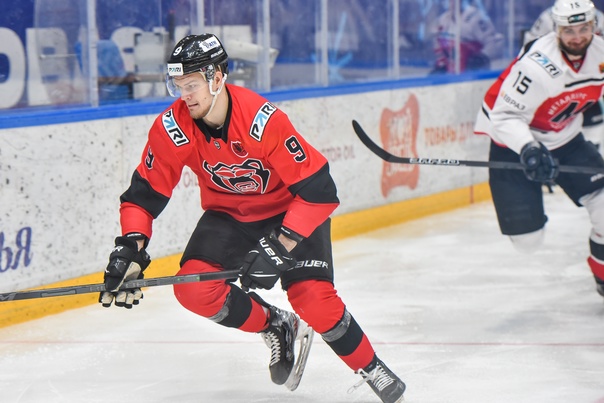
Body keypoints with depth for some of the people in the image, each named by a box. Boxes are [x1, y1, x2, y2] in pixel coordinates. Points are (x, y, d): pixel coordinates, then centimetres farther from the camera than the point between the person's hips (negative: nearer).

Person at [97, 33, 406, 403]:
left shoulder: (263, 119, -33)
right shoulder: (171, 129, -21)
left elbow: (319, 191, -32)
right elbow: (145, 193, -11)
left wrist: (280, 247, -37)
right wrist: (130, 247, -26)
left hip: (290, 210, -4)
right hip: (228, 215, 4)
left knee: (313, 299, -21)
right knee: (195, 289, -18)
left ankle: (372, 370, 4)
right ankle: (276, 327, 8)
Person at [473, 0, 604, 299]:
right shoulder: (537, 65, -31)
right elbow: (504, 115, -29)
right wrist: (528, 149, -43)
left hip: (565, 139, 6)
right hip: (514, 142, -6)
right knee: (527, 239, -11)